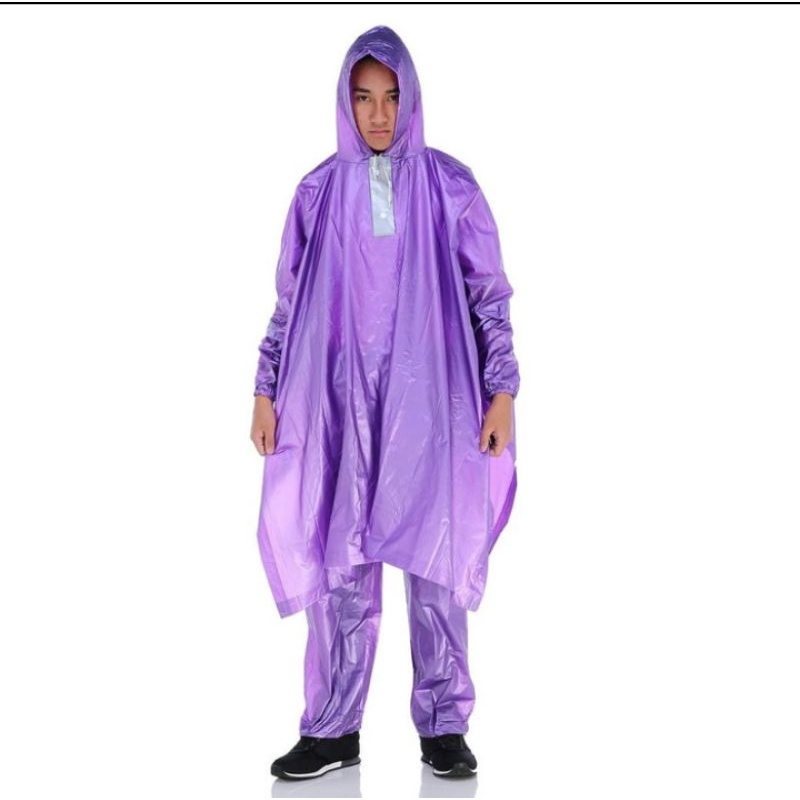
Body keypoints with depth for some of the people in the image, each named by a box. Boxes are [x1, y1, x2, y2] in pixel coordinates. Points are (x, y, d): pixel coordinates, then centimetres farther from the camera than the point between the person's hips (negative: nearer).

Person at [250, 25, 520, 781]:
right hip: (342, 400, 1)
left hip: (431, 399, -1)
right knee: (339, 562, 3)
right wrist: (267, 390, 6)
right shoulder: (319, 191, 7)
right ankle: (334, 728, 14)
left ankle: (443, 725, 14)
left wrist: (502, 391, -4)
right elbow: (290, 300, 10)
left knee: (436, 557, 2)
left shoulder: (450, 186, 2)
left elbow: (489, 295, 2)